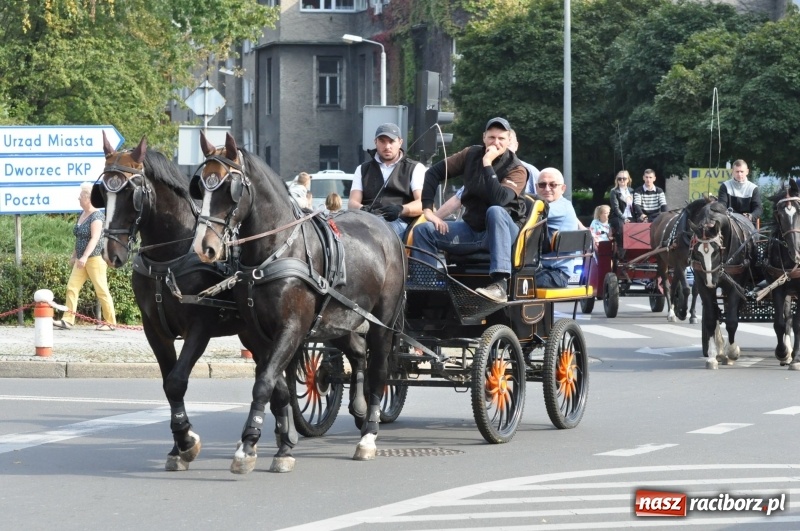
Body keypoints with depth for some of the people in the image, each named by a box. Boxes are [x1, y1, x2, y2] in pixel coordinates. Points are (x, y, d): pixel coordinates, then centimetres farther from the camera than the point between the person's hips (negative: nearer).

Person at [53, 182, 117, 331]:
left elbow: (95, 238, -23)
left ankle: (110, 322, 3)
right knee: (72, 287, 1)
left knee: (101, 290, -4)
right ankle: (67, 320, -1)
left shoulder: (97, 216, -13)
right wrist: (74, 256, 23)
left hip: (95, 257, -9)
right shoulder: (82, 215, 13)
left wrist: (85, 256, -32)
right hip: (82, 259, 9)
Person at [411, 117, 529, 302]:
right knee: (423, 230, -12)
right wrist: (428, 209, -5)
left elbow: (499, 199, -29)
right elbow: (434, 173, 5)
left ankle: (500, 285, -52)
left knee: (495, 211, -39)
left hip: (503, 232, -5)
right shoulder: (472, 155, 2)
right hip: (472, 230, 5)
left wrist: (487, 164, -28)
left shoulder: (516, 170, -10)